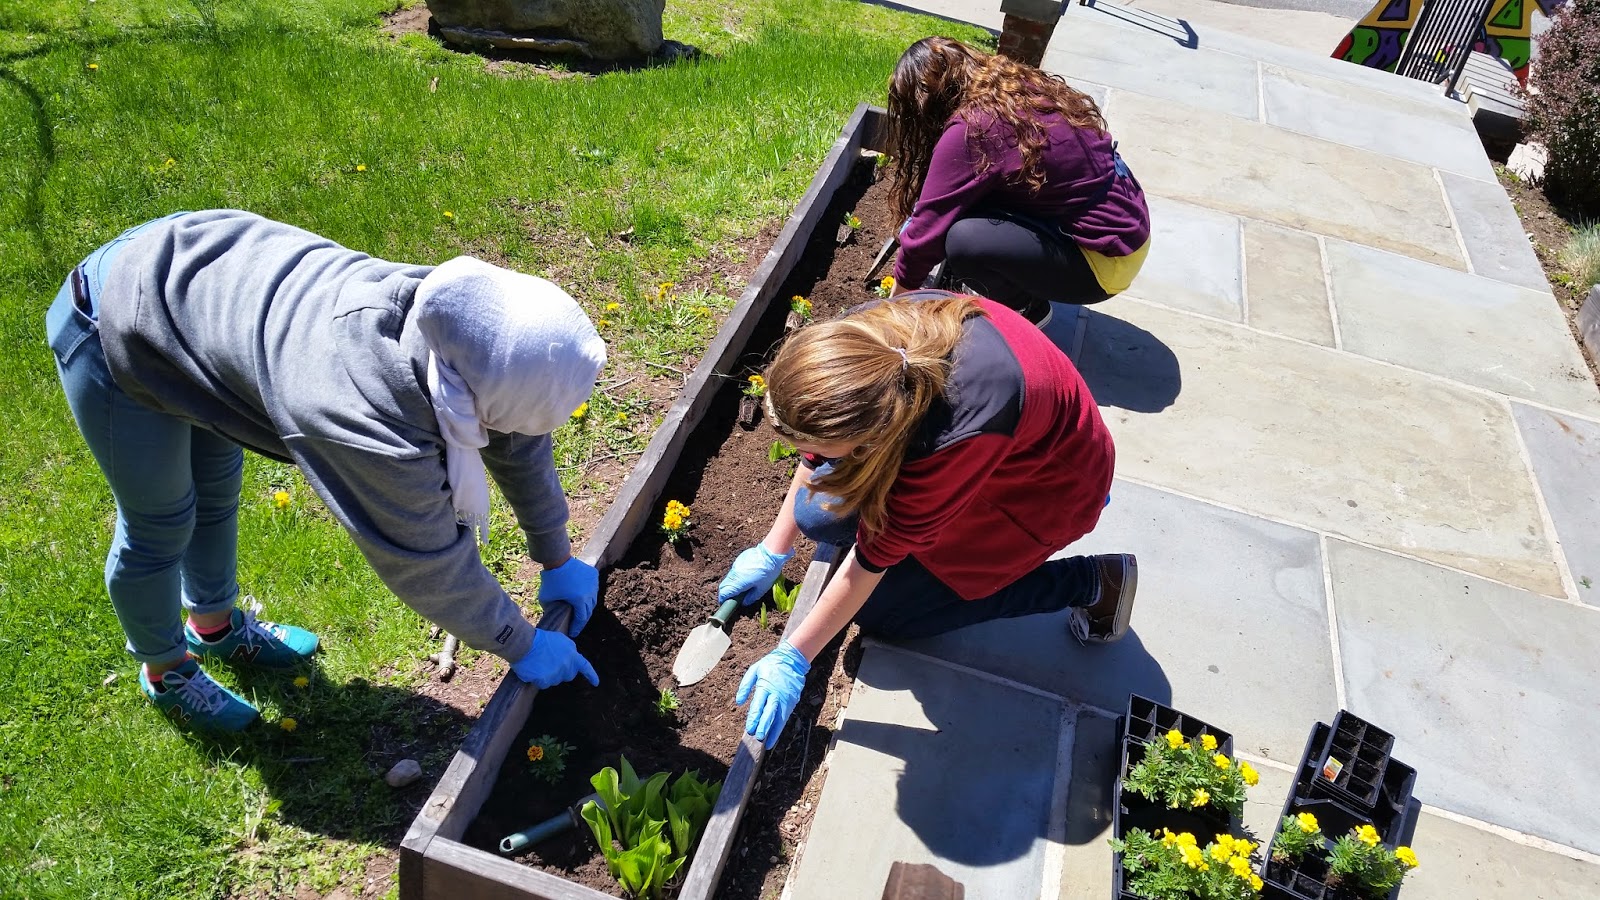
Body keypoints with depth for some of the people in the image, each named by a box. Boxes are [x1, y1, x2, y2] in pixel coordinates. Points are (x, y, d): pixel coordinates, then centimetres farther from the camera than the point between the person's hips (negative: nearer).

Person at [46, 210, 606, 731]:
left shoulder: (458, 321, -20)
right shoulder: (375, 426, -41)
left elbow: (519, 445, -3)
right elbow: (430, 567, -26)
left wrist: (558, 561, 6)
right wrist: (523, 648, -12)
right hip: (119, 329, -7)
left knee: (217, 489, 24)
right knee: (160, 525, 12)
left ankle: (216, 625, 51)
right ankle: (164, 672, 41)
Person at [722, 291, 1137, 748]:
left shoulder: (957, 433, -43)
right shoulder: (863, 339, -26)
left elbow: (876, 556, -28)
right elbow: (815, 454, -6)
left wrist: (792, 659, -18)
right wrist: (773, 551, 0)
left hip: (1048, 483, -6)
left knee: (883, 610, -4)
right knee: (818, 513, -6)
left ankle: (1093, 582, 4)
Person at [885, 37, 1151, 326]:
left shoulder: (970, 132, -22)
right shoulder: (1017, 86, 3)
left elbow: (928, 227, -13)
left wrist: (900, 296, 1)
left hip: (1109, 258, -9)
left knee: (963, 240, -24)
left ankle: (1027, 312, 2)